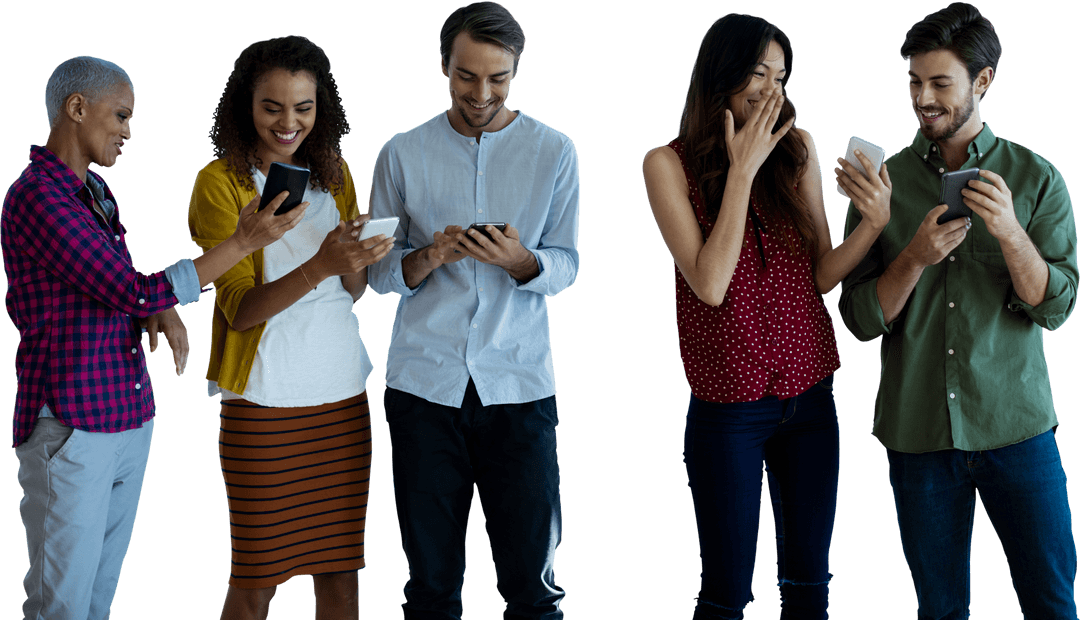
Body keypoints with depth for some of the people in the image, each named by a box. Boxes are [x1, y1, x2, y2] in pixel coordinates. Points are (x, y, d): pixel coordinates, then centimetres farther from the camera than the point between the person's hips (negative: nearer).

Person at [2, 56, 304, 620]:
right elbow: (134, 293, -19)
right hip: (70, 427, -9)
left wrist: (162, 312, 0)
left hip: (129, 420, 9)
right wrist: (244, 242, -18)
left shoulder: (97, 193, 15)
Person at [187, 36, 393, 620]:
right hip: (264, 401, -4)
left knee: (340, 571, 7)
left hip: (342, 395, 5)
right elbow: (239, 308, -13)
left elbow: (355, 289, 12)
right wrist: (319, 267, -29)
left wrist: (355, 263, -13)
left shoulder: (333, 173, 10)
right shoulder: (221, 181, -6)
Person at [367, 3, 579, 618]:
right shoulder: (403, 154, 6)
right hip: (424, 381, 1)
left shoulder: (554, 152, 5)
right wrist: (429, 257, -13)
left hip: (519, 384, 0)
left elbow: (567, 265, 5)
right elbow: (380, 271, 8)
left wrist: (521, 261, -17)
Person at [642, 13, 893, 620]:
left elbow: (821, 275, 2)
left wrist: (874, 222, -16)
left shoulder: (797, 148, 3)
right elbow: (710, 285, -16)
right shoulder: (670, 164, -6)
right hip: (729, 410, -3)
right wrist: (743, 169, -16)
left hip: (810, 399, 4)